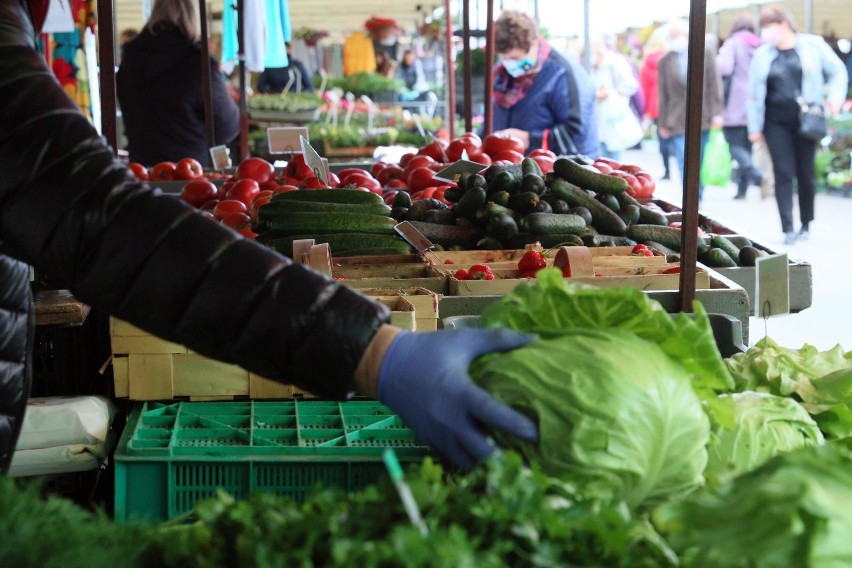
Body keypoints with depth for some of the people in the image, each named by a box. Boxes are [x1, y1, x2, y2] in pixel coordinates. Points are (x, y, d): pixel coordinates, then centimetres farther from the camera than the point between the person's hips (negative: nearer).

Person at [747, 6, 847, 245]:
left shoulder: (813, 45, 0)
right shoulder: (763, 54, 5)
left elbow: (837, 72, 8)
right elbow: (754, 92, 8)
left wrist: (835, 97, -7)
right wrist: (754, 127, 7)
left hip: (805, 119, -1)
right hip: (776, 122, 1)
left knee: (806, 172, 6)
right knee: (783, 173, -6)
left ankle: (806, 224, 21)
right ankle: (788, 229, -6)